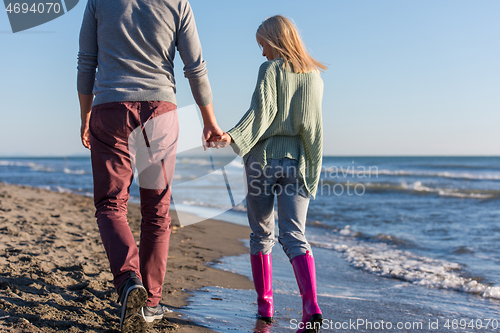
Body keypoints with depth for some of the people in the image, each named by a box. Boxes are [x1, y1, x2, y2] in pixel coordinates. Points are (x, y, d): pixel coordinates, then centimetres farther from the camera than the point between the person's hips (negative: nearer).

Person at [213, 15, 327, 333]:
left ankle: (265, 305, 18)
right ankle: (311, 305, -18)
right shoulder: (314, 76, 13)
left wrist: (234, 137, -25)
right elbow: (313, 127, 13)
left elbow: (262, 110, -16)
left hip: (264, 158, -3)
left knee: (262, 235, 10)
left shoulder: (271, 70, -1)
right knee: (295, 235, 0)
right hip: (297, 163, 3)